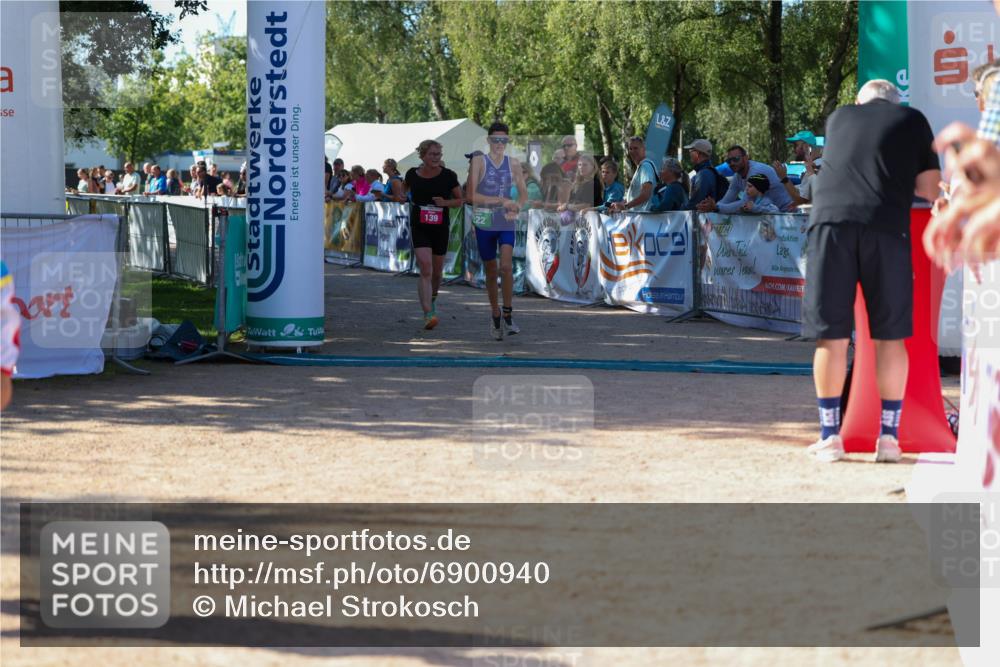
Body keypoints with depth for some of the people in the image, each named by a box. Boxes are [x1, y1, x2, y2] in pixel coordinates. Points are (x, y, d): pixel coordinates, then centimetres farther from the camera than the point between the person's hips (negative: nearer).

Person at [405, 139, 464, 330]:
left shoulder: (448, 176, -6)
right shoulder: (412, 174, -3)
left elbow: (459, 200, 2)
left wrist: (445, 202, -14)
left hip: (441, 229, 2)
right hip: (419, 228, -2)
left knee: (437, 272, 15)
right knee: (425, 270, -18)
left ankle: (433, 298, 48)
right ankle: (428, 315, -24)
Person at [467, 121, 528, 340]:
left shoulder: (513, 164, 4)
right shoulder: (479, 161, -5)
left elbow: (523, 192, 14)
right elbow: (472, 195, -12)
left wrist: (516, 207, -8)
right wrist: (502, 201, -18)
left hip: (506, 223, 1)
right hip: (484, 223, -1)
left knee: (506, 266, -17)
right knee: (491, 272, 8)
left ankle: (508, 316, -8)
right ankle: (495, 314, 24)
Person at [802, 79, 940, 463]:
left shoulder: (839, 118, 22)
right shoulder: (912, 121, 17)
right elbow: (930, 190, 14)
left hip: (830, 220, 1)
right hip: (886, 228, -1)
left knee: (831, 336, 5)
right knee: (890, 336, 8)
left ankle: (830, 436, 9)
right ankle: (889, 438, 10)